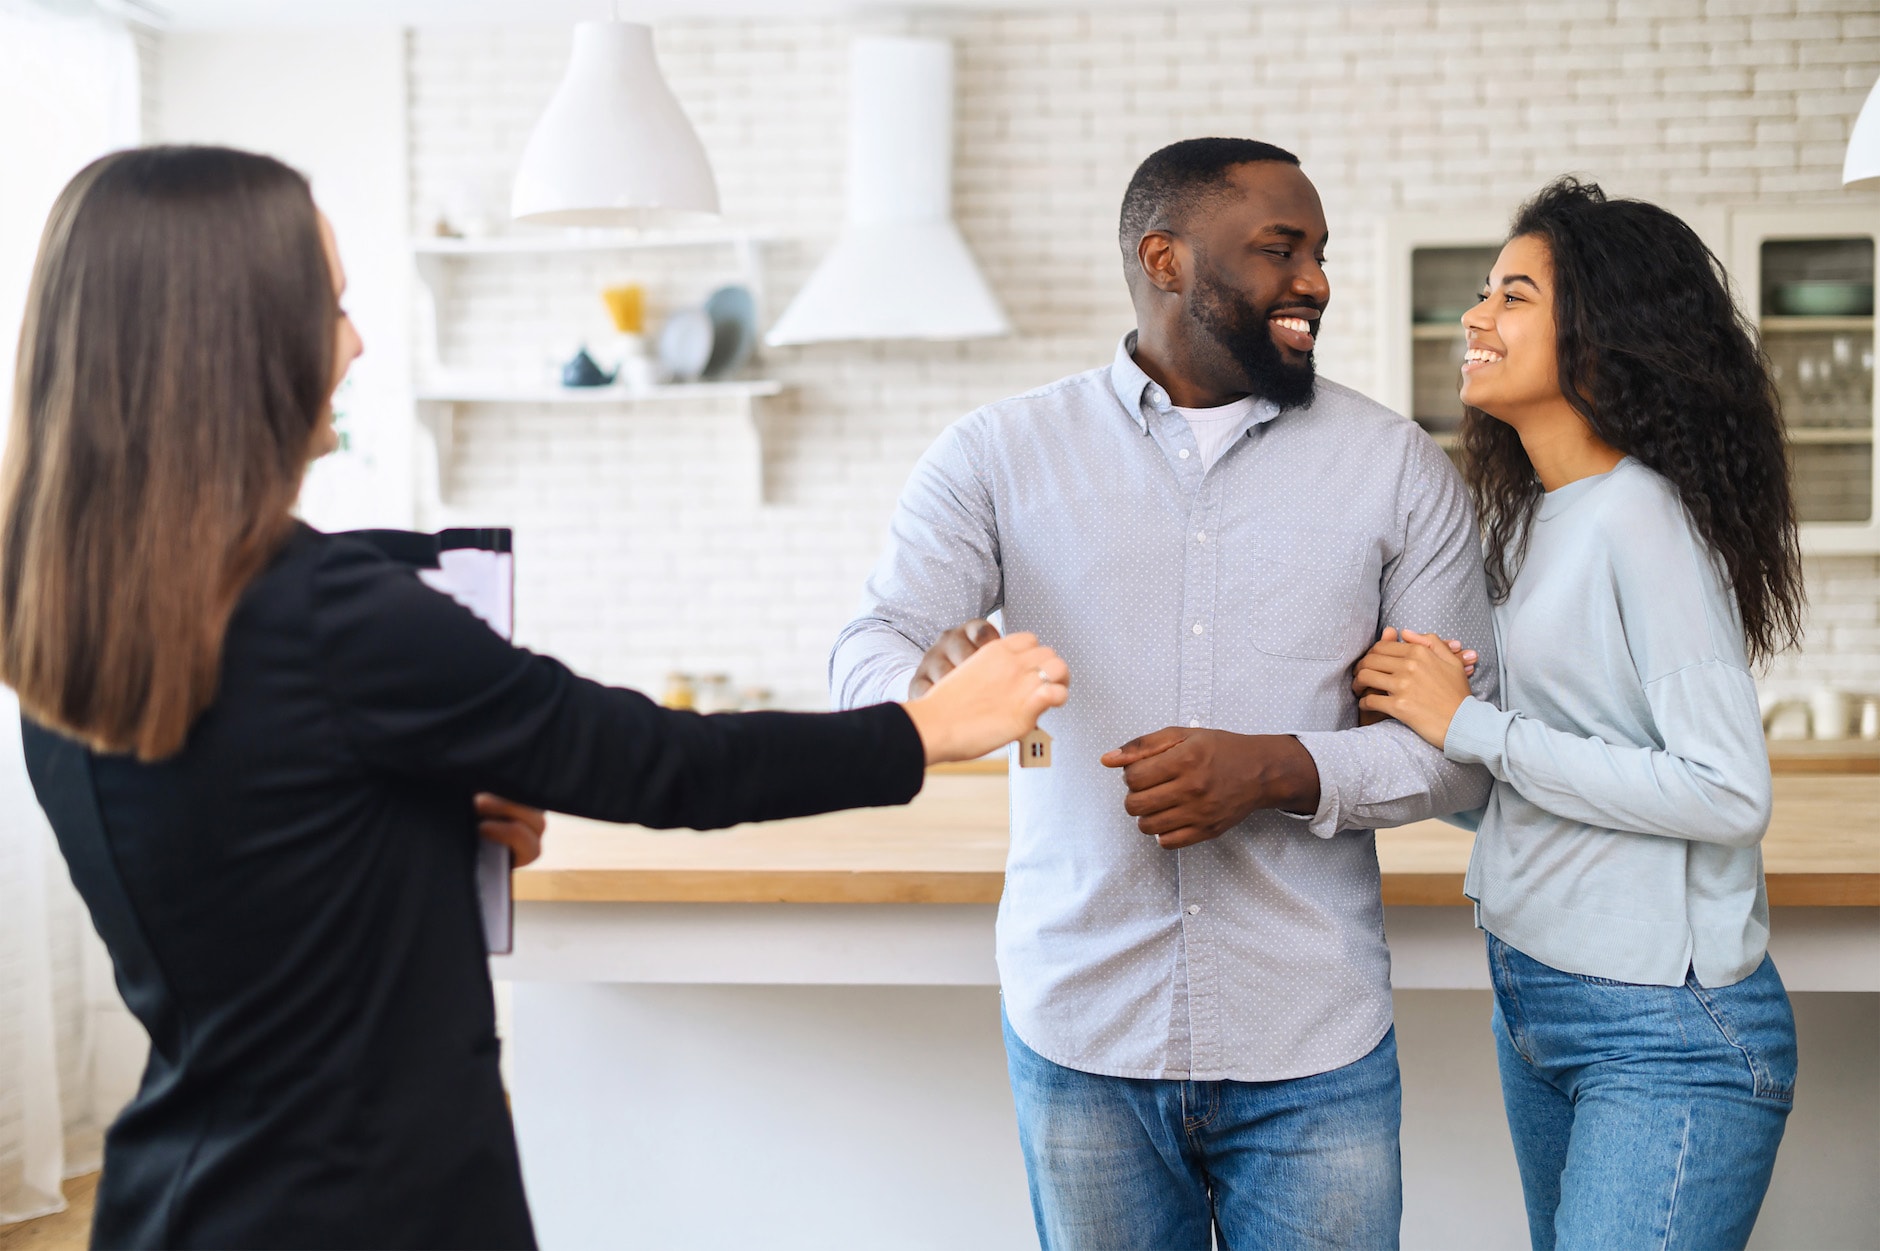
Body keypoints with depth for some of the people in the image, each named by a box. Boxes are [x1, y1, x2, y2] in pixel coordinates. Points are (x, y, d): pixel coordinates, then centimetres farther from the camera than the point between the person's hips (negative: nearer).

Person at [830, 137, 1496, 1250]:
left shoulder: (1399, 469, 3)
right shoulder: (1001, 454, 2)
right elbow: (868, 658, -6)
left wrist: (1281, 768, -17)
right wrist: (930, 682, -31)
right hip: (1078, 1033, 0)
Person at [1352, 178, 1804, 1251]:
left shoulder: (1644, 519, -16)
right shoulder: (1530, 518, 10)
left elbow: (1728, 792, -23)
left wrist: (1471, 727, -18)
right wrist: (1416, 693, -4)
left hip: (1668, 1036, -9)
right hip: (1533, 1001, 9)